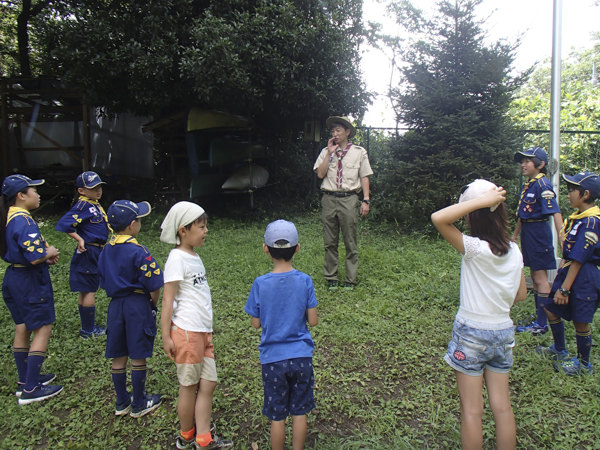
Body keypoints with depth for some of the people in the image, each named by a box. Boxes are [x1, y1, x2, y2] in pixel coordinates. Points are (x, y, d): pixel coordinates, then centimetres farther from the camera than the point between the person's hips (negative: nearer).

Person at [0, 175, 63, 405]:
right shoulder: (23, 220, -22)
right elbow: (35, 257, -28)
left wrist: (45, 255, 4)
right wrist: (49, 253, -8)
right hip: (30, 281, -10)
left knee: (22, 329, 17)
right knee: (42, 330, 0)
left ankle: (25, 381, 31)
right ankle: (30, 390, 5)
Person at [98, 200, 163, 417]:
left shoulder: (106, 250, 3)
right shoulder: (138, 251, -18)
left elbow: (104, 281, 10)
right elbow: (153, 285, -17)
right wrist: (153, 304, 1)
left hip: (115, 304, 6)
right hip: (138, 304, -6)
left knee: (118, 357, 14)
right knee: (138, 357, 6)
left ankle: (122, 402, 28)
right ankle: (139, 404, 19)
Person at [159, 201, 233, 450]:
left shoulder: (194, 256, 12)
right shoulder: (177, 258, -13)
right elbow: (168, 299, -14)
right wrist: (166, 337, -14)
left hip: (202, 331, 8)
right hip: (186, 333, -8)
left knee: (209, 383, 10)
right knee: (189, 387, 7)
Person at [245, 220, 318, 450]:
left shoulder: (261, 284, -14)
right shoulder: (305, 281, -12)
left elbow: (256, 323, -5)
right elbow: (313, 321, -7)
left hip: (273, 358, -1)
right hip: (301, 356, 1)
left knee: (277, 415, 14)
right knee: (299, 412, 17)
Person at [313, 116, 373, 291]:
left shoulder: (359, 152, 8)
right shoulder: (326, 152, 11)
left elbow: (364, 177, 6)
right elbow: (320, 174, -1)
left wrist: (366, 200, -2)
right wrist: (330, 152, -3)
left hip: (349, 199, -2)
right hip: (329, 199, 2)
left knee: (350, 243, 2)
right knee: (330, 242, 7)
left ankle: (350, 280, 13)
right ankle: (331, 277, 18)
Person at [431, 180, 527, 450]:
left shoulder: (475, 248, -22)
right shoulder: (514, 251, -2)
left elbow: (438, 218, -32)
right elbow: (521, 294, 8)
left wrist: (481, 200, -27)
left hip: (471, 334, -6)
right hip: (503, 332, 6)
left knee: (471, 411, 8)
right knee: (502, 407, 18)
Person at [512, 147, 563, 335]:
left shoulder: (542, 184, -15)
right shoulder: (528, 185, 12)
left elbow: (555, 212, -23)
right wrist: (515, 235, 28)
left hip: (538, 232, -9)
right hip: (528, 233, 9)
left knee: (540, 277, -3)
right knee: (535, 277, 14)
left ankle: (542, 324, 6)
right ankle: (539, 320, 24)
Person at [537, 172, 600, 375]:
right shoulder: (577, 217, 7)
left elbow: (578, 259, -22)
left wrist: (564, 288, -20)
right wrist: (560, 273, 16)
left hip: (583, 277, -9)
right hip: (568, 271, 9)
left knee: (580, 321, 5)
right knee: (551, 309, 17)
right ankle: (560, 351, 37)